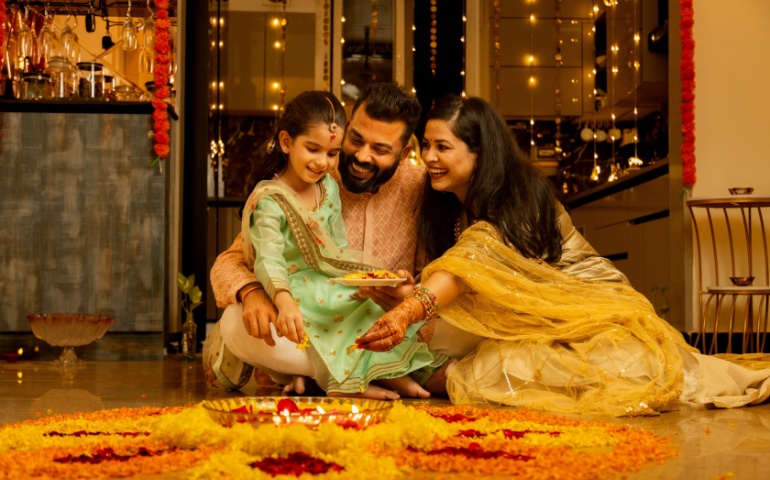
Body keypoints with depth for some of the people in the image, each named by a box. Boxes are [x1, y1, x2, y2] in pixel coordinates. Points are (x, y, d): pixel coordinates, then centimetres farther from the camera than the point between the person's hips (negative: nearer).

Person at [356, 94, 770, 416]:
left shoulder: (517, 200, -20)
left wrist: (407, 313, -52)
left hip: (592, 319, -7)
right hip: (532, 331, 7)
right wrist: (405, 298, -11)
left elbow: (470, 265, -37)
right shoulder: (451, 207, 6)